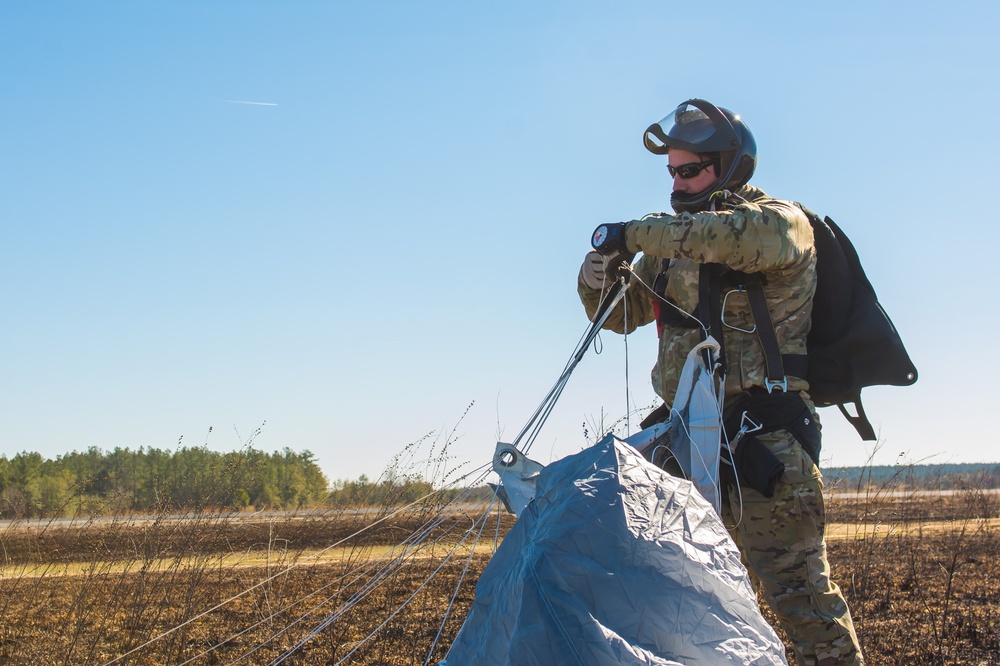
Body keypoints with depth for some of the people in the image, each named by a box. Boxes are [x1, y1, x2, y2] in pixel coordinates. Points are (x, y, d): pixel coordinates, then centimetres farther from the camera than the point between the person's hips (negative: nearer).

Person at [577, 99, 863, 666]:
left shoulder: (782, 221, -5)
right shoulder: (680, 240, 17)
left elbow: (750, 235, -30)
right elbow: (623, 314, 20)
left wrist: (643, 233, -28)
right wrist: (598, 282, -4)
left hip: (764, 431, -7)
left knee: (795, 581, -10)